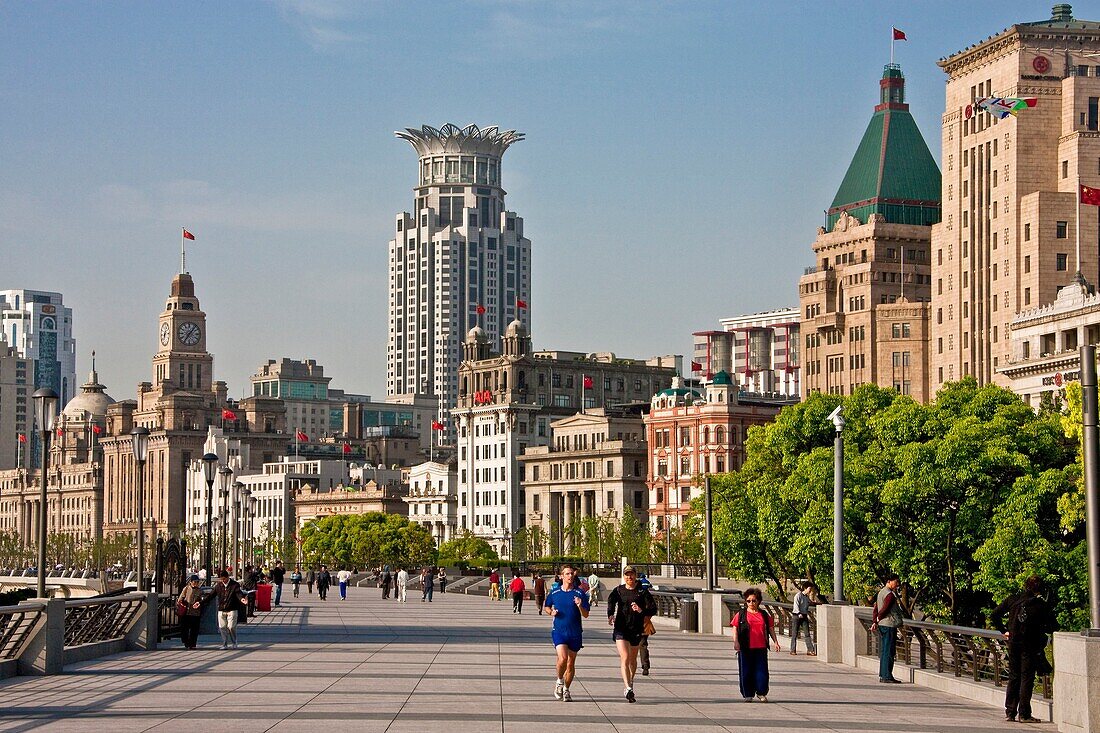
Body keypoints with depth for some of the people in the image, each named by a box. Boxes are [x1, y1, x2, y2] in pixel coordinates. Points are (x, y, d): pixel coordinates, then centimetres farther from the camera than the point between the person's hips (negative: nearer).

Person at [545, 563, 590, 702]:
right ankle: (559, 682, 5)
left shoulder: (580, 593, -2)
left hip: (575, 633, 1)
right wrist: (551, 612, -1)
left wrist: (580, 606, -23)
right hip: (559, 631, -1)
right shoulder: (554, 593, 3)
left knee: (571, 663, 8)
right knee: (562, 658, -21)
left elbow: (586, 615, -3)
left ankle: (566, 689, 26)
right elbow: (547, 606, 21)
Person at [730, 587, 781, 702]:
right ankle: (747, 694, 12)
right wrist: (735, 641, -13)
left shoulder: (765, 615, 11)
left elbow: (771, 629, 16)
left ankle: (761, 693, 12)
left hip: (761, 648, 1)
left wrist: (775, 641, 7)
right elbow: (735, 628, 0)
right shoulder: (741, 614, 4)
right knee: (746, 672, 2)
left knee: (762, 671, -1)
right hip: (745, 649, -1)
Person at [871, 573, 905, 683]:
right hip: (889, 625, -10)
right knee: (888, 651, -7)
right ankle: (887, 676, -8)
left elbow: (875, 610, 15)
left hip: (882, 625, 10)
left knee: (884, 651, 13)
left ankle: (882, 675, 17)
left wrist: (874, 622, 8)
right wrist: (878, 619, -2)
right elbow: (885, 609, -19)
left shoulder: (881, 592, 16)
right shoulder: (890, 595, -15)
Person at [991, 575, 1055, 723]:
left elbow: (994, 615, 4)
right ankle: (1024, 714, 0)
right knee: (1027, 678, 2)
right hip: (1030, 644, -3)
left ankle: (1010, 712, 12)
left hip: (1013, 643, 3)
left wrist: (1004, 631, 11)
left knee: (1013, 677, 12)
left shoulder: (1012, 599, 3)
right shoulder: (1042, 605, -6)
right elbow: (1051, 627, -7)